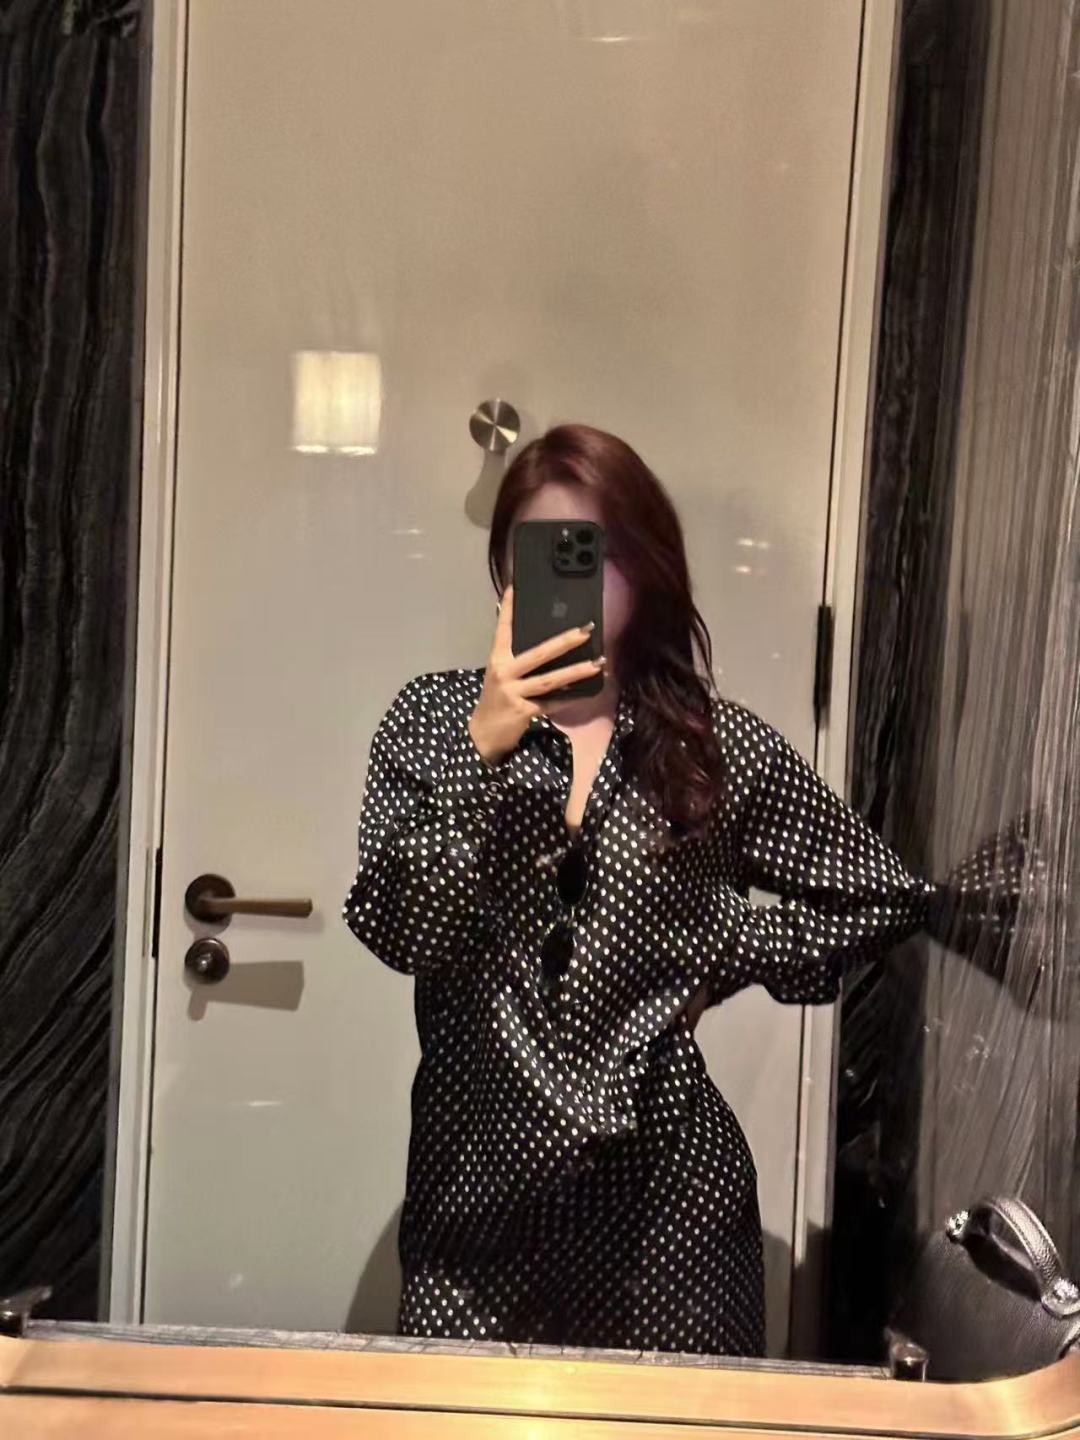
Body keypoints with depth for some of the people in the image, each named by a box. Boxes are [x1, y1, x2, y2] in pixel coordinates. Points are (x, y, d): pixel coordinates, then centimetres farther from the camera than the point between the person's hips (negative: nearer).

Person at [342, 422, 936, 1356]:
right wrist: (483, 748, -23)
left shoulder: (721, 744, -2)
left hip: (666, 1184, 0)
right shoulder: (433, 718, -2)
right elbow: (399, 935, -14)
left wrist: (727, 952, -2)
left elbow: (888, 899, 7)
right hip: (478, 1173, 0)